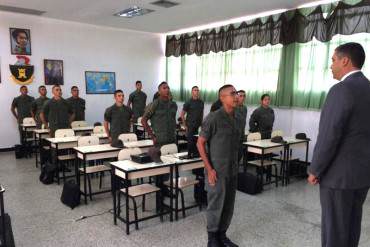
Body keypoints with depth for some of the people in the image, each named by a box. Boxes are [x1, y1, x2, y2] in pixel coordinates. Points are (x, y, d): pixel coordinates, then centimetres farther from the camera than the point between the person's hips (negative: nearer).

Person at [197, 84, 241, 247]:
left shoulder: (237, 120, 7)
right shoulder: (213, 118, -14)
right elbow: (200, 143, -12)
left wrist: (236, 166, 12)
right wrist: (209, 169, -15)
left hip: (232, 171, 7)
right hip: (217, 171, -6)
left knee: (229, 206, 15)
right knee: (216, 206, 6)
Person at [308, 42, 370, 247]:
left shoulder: (341, 90, -19)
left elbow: (328, 136, -21)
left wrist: (315, 170, -10)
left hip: (339, 173, -8)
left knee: (334, 228, 4)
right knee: (351, 225, 19)